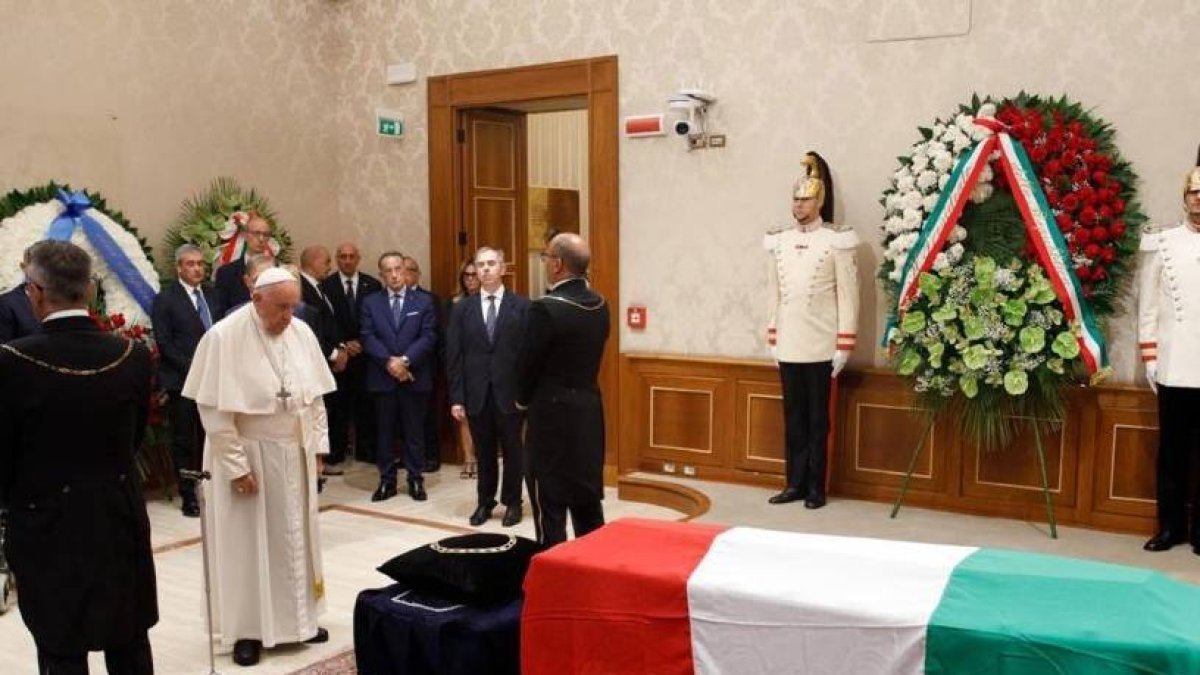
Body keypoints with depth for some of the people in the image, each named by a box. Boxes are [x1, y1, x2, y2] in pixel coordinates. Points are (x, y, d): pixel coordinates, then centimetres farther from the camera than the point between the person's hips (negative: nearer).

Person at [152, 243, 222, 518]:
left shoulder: (212, 296, 13)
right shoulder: (165, 299, -2)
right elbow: (164, 343, -7)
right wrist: (193, 369, -12)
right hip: (182, 381, -4)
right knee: (184, 441, 3)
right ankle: (188, 496, 11)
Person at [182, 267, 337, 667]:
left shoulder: (302, 333, -1)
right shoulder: (224, 337, -17)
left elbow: (315, 395, 7)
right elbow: (214, 411, -17)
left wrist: (317, 446, 4)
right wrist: (236, 466, -17)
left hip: (296, 455, 5)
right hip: (248, 455, -5)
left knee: (295, 539, 15)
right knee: (248, 544, 6)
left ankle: (299, 617, 30)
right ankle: (247, 630, 20)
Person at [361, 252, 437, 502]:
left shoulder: (423, 301, 4)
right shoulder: (370, 302, 7)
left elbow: (428, 337, -4)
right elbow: (368, 338, -2)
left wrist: (405, 360, -16)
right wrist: (389, 361, -16)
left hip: (414, 377, -1)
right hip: (382, 377, 1)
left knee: (414, 432, 6)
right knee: (385, 432, 7)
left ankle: (416, 480, 15)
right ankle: (387, 481, 15)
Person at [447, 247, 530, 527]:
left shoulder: (522, 305, -2)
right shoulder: (463, 308, 5)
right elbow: (454, 356, 3)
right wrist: (456, 397, -3)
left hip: (510, 392, -2)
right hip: (476, 394, 2)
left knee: (512, 450, 9)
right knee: (484, 452, 12)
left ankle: (512, 502, 24)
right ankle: (485, 502, 26)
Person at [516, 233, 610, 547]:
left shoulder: (546, 309, -18)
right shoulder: (600, 306, 4)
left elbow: (527, 363, -10)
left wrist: (523, 400, 8)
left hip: (553, 413, -7)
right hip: (589, 409, 7)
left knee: (550, 504, 2)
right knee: (588, 498, 15)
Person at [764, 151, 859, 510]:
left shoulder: (835, 242, -5)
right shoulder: (779, 241, 8)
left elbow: (848, 296, -6)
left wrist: (844, 346, -10)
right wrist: (772, 339, 10)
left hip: (820, 348, -4)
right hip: (788, 348, 4)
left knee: (817, 419, 4)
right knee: (793, 417, 10)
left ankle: (815, 487, 12)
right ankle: (795, 483, 18)